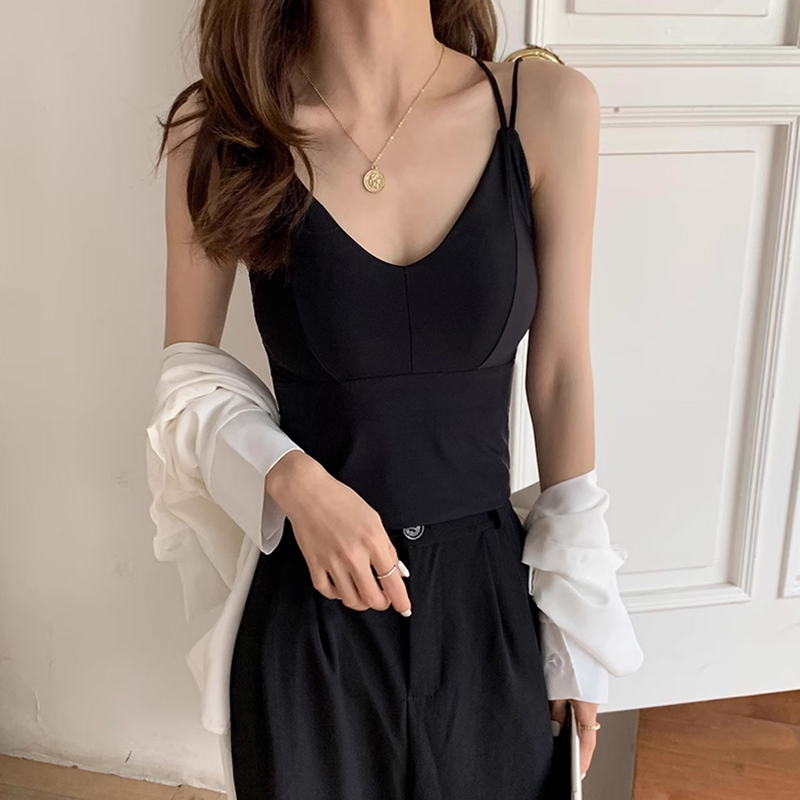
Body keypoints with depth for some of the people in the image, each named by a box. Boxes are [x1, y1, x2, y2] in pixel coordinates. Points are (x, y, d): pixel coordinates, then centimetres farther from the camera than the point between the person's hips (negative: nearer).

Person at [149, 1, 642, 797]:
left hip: (489, 593, 1)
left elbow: (559, 374, -3)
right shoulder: (222, 128, -10)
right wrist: (295, 482, -19)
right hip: (310, 605, 0)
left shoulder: (548, 106, -9)